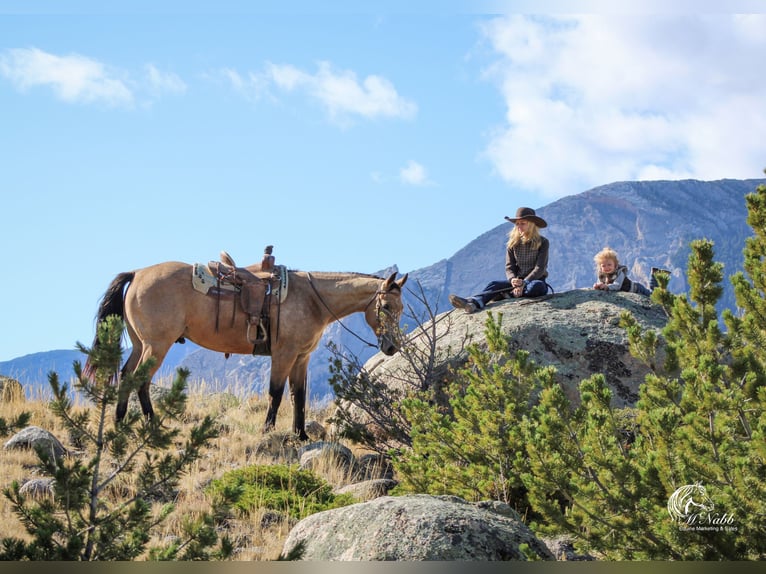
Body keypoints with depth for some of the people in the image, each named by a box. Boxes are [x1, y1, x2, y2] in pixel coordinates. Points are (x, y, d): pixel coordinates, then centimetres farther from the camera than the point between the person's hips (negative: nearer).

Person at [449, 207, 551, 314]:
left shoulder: (542, 242, -5)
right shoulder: (512, 243, 8)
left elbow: (540, 268, -13)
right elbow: (509, 267, 2)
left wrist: (524, 283, -27)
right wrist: (513, 280, -22)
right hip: (517, 281, 3)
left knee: (536, 286, -40)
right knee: (495, 285, -24)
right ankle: (472, 303, -50)